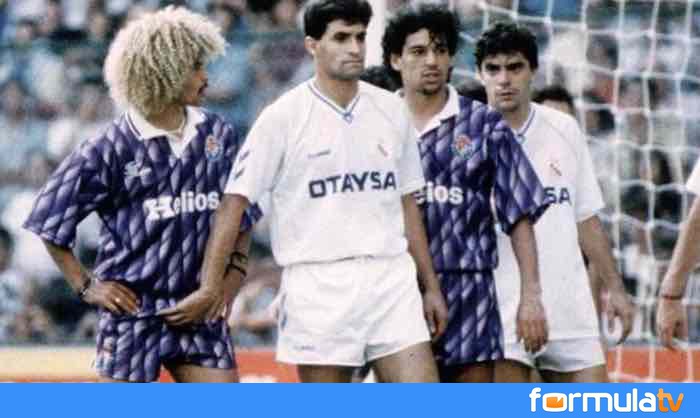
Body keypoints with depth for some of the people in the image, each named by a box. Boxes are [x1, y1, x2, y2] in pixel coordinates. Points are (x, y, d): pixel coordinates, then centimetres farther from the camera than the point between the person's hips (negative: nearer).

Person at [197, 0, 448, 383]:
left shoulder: (391, 111, 9)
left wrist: (431, 287, 15)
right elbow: (234, 203, -5)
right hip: (318, 284, -4)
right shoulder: (283, 117, -5)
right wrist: (209, 289, -12)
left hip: (390, 279, 4)